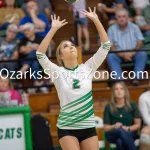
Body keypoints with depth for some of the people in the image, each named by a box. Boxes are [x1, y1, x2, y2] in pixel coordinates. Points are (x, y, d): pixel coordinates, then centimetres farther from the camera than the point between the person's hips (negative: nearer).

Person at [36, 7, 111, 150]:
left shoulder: (87, 68, 3)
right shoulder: (58, 72, -3)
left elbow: (105, 46, -2)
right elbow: (40, 54, -16)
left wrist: (96, 20, -9)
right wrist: (54, 29, -19)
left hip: (88, 127, 3)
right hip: (67, 128, -3)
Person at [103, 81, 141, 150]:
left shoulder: (132, 105, 5)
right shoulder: (108, 107, 5)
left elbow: (138, 124, 7)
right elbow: (105, 127, 5)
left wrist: (128, 128, -13)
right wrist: (114, 126, -17)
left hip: (130, 133, 0)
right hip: (112, 135, 0)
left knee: (120, 141, -39)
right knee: (121, 130, -39)